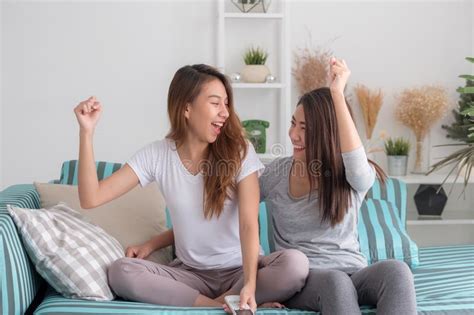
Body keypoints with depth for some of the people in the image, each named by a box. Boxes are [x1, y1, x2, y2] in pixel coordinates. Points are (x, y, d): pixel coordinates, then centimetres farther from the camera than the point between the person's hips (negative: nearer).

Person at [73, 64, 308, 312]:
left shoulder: (239, 151, -9)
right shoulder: (157, 155, -4)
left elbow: (248, 224, -18)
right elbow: (91, 198, -8)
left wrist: (249, 284, -35)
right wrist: (87, 132, -16)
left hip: (240, 269, -2)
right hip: (190, 273, 2)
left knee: (295, 263, -31)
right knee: (120, 272, -26)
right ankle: (223, 306, -25)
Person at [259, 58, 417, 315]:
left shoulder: (353, 177, 1)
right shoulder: (277, 172, 8)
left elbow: (358, 164, -26)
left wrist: (337, 93, -27)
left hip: (353, 275, 1)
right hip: (300, 279, 0)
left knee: (396, 270, -34)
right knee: (336, 282, -38)